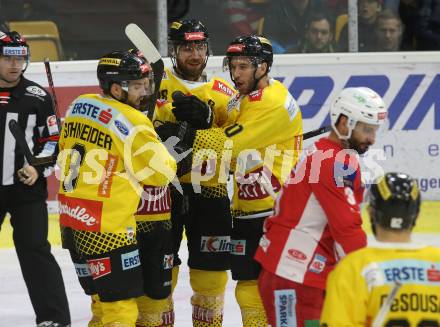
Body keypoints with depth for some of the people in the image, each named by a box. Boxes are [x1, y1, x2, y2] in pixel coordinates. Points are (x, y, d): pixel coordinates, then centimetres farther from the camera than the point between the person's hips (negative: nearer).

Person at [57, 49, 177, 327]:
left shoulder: (79, 106, 7)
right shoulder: (133, 123, -15)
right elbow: (160, 172, -9)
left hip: (72, 219, 9)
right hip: (106, 228, -8)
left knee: (105, 301, 19)